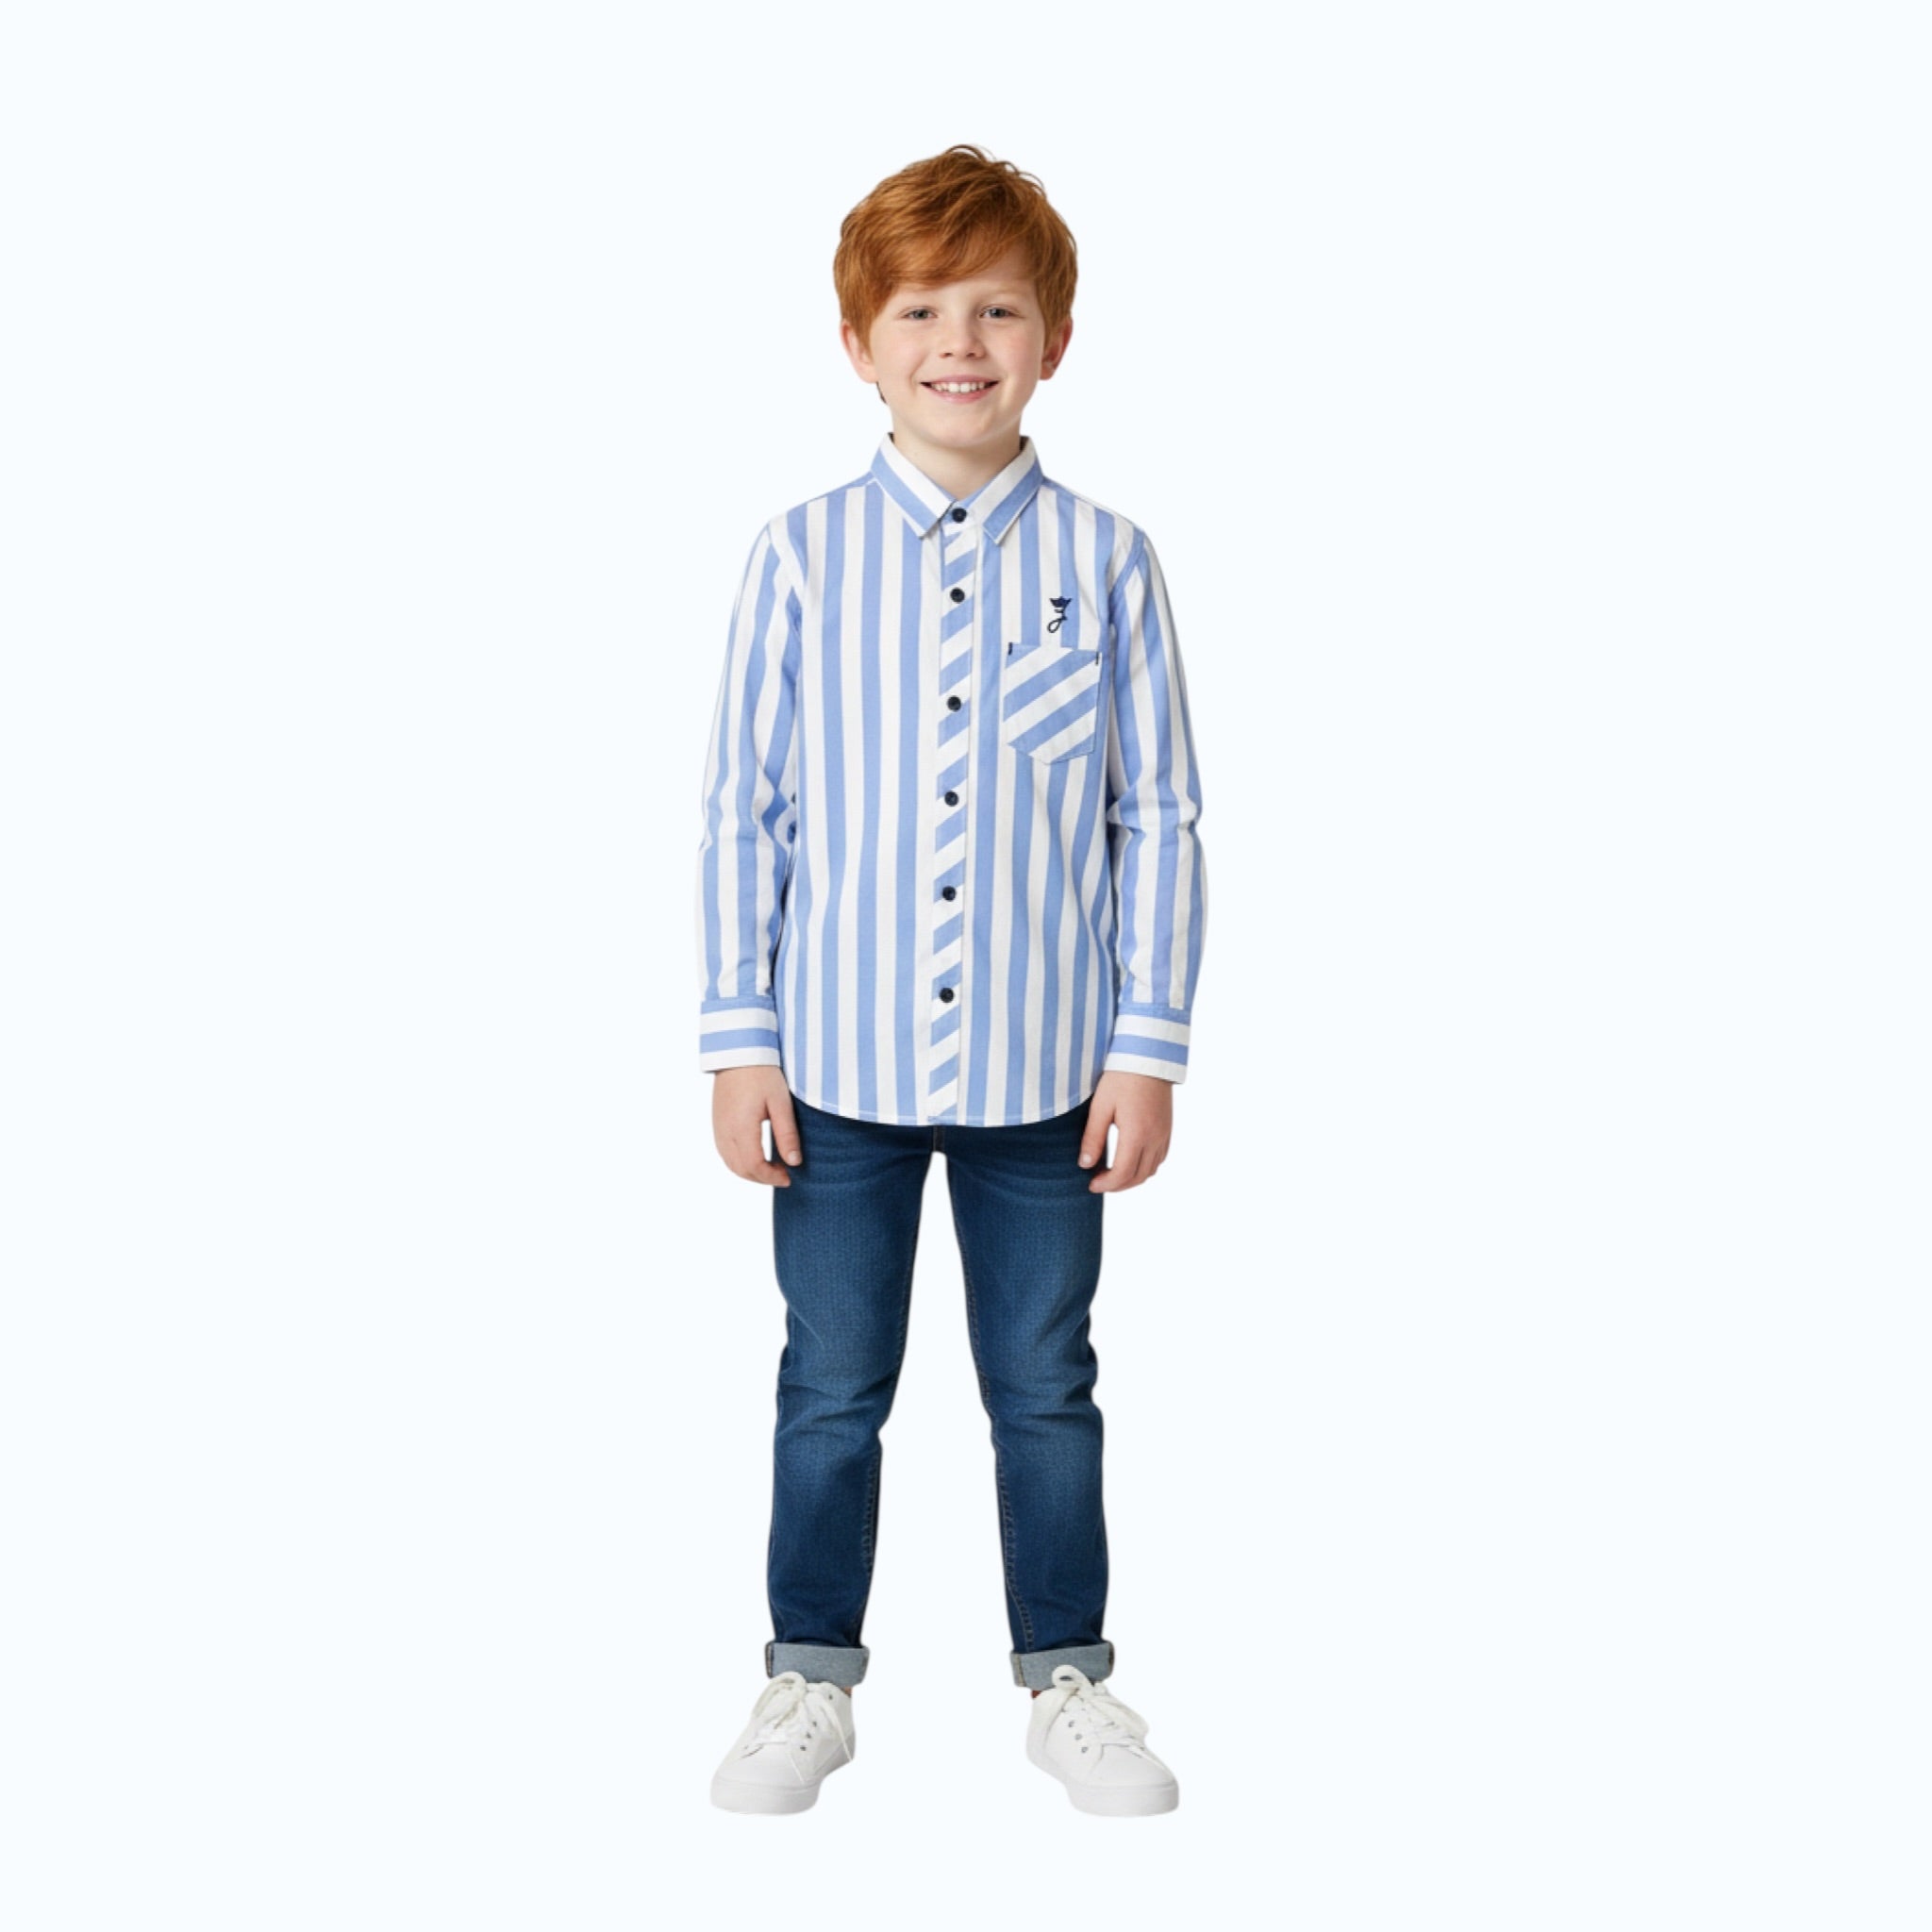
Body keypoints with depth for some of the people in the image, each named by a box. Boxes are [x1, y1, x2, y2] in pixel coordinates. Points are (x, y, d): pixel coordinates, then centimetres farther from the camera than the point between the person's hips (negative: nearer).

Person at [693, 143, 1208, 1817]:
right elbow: (743, 811, -1)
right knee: (832, 1392, 13)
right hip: (843, 1067, 0)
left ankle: (1067, 1676, 30)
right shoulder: (801, 558, -4)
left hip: (1044, 1070, 0)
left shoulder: (1104, 560, -4)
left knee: (1046, 1386, 14)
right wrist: (738, 1042, -3)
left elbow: (1161, 818, -1)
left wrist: (1150, 1047, -4)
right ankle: (813, 1680, 29)